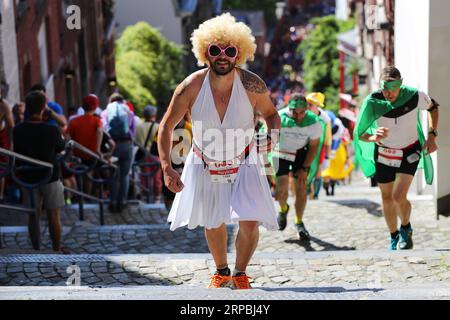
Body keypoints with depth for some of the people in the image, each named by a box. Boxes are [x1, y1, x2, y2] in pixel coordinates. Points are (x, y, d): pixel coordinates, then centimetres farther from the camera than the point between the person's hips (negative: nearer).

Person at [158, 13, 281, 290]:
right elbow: (166, 127, -11)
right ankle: (222, 272, 43)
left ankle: (240, 273, 17)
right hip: (205, 166, 1)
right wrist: (167, 168, -20)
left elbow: (271, 114, 0)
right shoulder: (192, 86, -21)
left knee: (250, 224, -12)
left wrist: (273, 134, -23)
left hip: (244, 165, -1)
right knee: (212, 223, 16)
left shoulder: (252, 85, -20)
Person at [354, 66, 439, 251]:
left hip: (409, 153, -1)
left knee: (399, 197, -17)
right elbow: (360, 134, -14)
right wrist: (374, 138, -36)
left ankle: (406, 229, 14)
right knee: (387, 200, 10)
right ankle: (394, 238, 34)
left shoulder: (415, 96, -21)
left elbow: (433, 107, 2)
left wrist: (432, 136, -6)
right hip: (384, 154, 2)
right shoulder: (372, 102, -22)